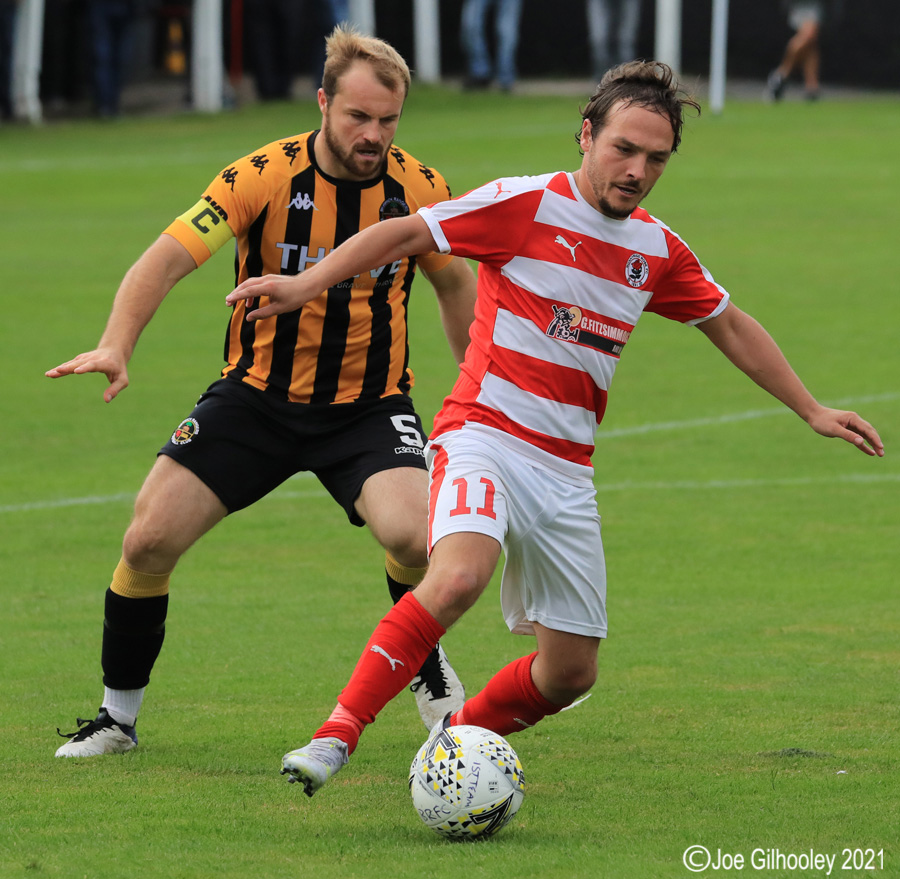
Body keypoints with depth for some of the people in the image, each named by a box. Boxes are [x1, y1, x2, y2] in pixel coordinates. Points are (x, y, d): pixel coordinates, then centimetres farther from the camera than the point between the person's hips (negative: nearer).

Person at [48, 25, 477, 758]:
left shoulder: (421, 189, -8)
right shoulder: (265, 176, -17)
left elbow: (456, 285, 11)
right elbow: (168, 258, -24)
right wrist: (116, 346, -40)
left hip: (370, 405, 0)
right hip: (258, 394, 0)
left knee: (414, 535, -27)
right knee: (148, 542, -9)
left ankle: (426, 667, 6)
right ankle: (118, 716, 13)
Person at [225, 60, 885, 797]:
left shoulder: (657, 250, 10)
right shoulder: (526, 205, -7)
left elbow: (731, 327, 24)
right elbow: (402, 234, -4)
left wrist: (813, 412, 26)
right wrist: (306, 285, -15)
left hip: (566, 473, 6)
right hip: (484, 439, -6)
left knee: (571, 672, 5)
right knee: (459, 576, -35)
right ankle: (335, 737, -33)